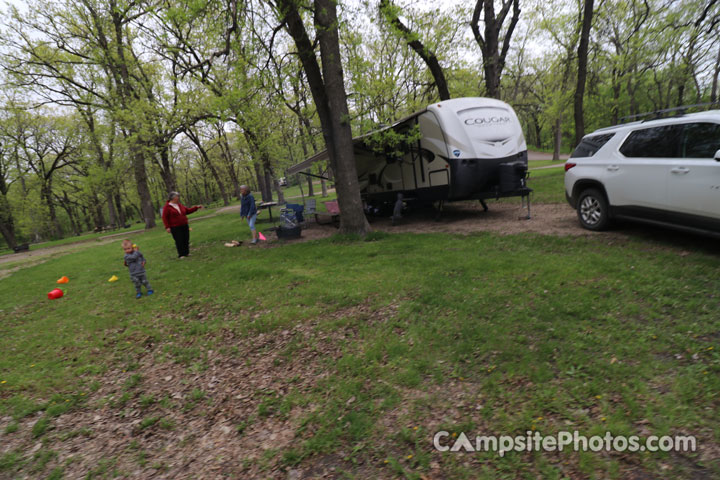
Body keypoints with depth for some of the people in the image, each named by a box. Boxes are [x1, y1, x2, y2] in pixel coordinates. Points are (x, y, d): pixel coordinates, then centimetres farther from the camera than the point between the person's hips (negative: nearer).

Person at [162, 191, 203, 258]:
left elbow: (188, 210, 21)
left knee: (186, 240, 7)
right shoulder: (167, 207, -7)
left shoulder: (180, 205, 12)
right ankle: (181, 255, 4)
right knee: (179, 241, -5)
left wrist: (196, 207, 15)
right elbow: (164, 217, -8)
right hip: (175, 228, -6)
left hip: (184, 226, 6)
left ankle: (186, 253, 19)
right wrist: (167, 227, -14)